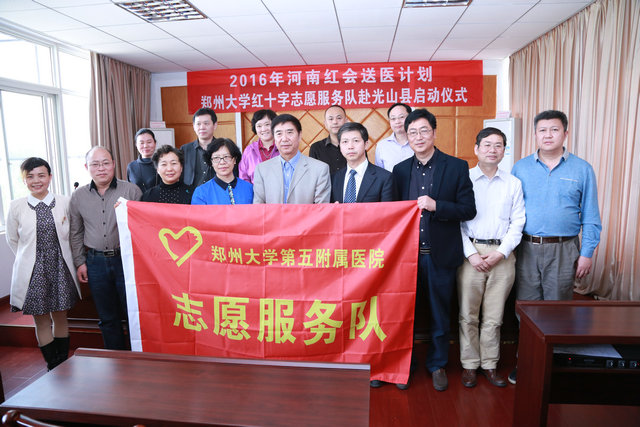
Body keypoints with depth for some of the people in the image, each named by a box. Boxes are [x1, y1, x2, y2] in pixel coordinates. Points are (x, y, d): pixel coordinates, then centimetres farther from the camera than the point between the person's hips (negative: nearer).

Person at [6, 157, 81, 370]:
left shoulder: (64, 203, -4)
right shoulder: (16, 207, -4)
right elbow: (12, 240, 8)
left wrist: (55, 257, 4)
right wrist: (32, 258, 7)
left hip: (60, 269, 0)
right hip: (33, 271, 0)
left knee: (60, 317, 11)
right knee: (41, 321, 7)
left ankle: (64, 365, 25)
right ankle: (53, 368, 21)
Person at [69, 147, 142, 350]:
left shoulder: (131, 190, -4)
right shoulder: (78, 196, 7)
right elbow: (76, 233, 14)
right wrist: (80, 262, 10)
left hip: (126, 259, -3)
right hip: (96, 262, 3)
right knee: (108, 318, 13)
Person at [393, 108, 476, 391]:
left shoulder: (457, 167, -2)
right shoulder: (400, 170, 7)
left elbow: (468, 209, -6)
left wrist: (435, 206, -20)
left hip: (441, 254, -2)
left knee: (439, 315, 12)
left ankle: (437, 365, 33)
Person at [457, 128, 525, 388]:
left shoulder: (513, 184, 9)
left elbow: (517, 223, 6)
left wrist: (500, 253, -7)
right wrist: (472, 254, -9)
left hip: (502, 255, 2)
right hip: (470, 253, -1)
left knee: (494, 317, 9)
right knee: (468, 315, 5)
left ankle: (490, 365, 25)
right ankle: (469, 365, 20)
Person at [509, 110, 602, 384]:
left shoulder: (582, 169, 3)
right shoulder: (521, 168, 5)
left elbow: (590, 217, 4)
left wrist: (587, 253, -2)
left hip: (563, 250, -1)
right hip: (527, 248, 1)